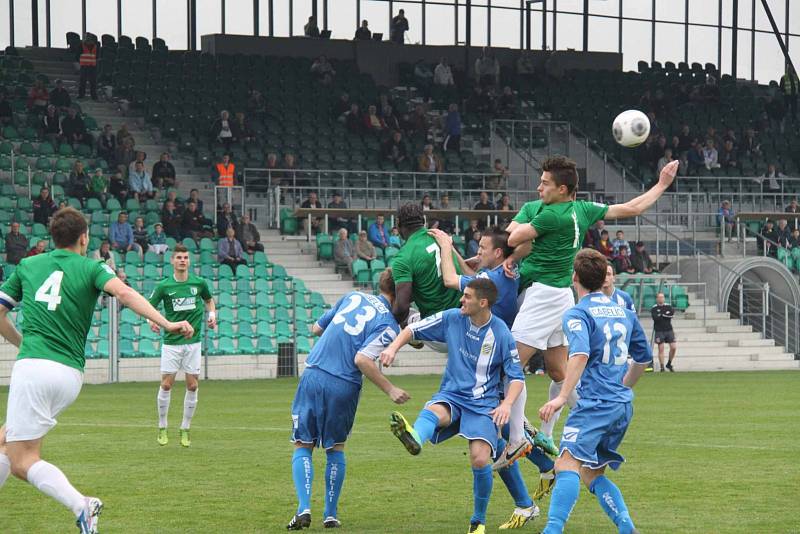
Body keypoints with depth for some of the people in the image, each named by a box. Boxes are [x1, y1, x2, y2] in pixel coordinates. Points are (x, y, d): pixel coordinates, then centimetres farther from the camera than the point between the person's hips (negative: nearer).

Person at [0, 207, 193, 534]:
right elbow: (123, 292, -12)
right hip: (70, 375, 3)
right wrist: (165, 323, -20)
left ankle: (82, 506, -24)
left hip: (34, 368, -3)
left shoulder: (28, 265, 13)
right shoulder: (91, 268, 9)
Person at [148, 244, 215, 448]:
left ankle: (185, 430, 12)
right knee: (166, 385, -4)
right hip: (171, 342, -1)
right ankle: (162, 429, 10)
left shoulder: (199, 283, 1)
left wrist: (212, 314, 1)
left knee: (192, 386, 0)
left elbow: (209, 300, 20)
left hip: (193, 341, 1)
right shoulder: (164, 286, -4)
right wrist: (151, 321, -19)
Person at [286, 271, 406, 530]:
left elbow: (316, 328, 19)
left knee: (303, 447, 9)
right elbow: (362, 359, -17)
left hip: (313, 377, 2)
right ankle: (331, 514, 16)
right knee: (335, 449, 17)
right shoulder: (389, 325, -4)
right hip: (345, 388, -2)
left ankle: (304, 508, -7)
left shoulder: (353, 297, 10)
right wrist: (389, 389, -12)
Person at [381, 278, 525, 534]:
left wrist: (507, 404, -18)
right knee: (433, 411, -35)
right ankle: (415, 438, -74)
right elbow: (413, 330, 11)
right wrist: (393, 347, -8)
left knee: (480, 459, -20)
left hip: (483, 404, -2)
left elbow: (517, 377, 0)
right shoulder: (452, 318, 2)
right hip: (451, 395, 2)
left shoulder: (501, 335, -5)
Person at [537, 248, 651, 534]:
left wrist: (562, 397, -28)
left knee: (568, 465, -20)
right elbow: (644, 357, 27)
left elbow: (581, 354, -23)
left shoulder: (577, 314, -5)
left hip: (595, 403, -8)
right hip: (623, 406, 8)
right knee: (593, 474, 15)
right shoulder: (625, 313, 17)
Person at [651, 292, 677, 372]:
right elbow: (655, 318, -15)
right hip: (659, 331, -3)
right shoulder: (654, 308, 0)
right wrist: (666, 315, -7)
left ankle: (669, 364, 16)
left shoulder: (668, 307, 9)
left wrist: (662, 315, -13)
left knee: (673, 347, -2)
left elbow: (672, 314, -9)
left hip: (669, 330, 3)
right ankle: (662, 367, 1)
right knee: (661, 349, -4)